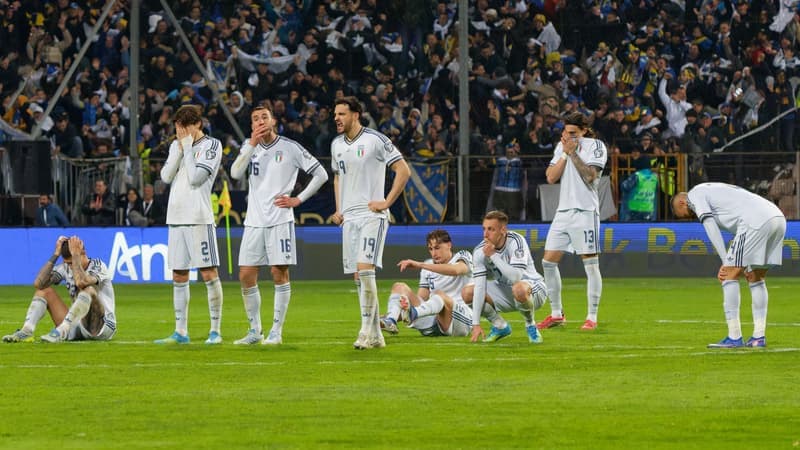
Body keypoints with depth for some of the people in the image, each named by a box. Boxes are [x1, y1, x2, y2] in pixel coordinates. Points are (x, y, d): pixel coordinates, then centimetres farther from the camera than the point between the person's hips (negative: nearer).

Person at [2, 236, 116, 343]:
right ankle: (26, 331, -21)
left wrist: (75, 255, -25)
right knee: (44, 290, 0)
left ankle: (61, 332, -39)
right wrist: (56, 254, -13)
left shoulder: (98, 266, -12)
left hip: (102, 327, -6)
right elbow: (38, 283, -12)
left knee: (88, 290, -33)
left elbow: (81, 282, -36)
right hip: (77, 326, 6)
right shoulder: (66, 268, 3)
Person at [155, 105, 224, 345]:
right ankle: (181, 332, 12)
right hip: (176, 217, 7)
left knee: (209, 273, -7)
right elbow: (166, 176, 5)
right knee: (179, 276, 7)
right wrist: (180, 147, -2)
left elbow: (195, 177, -13)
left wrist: (188, 147, -6)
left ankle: (215, 330, -5)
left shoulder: (211, 145, -4)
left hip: (199, 218, -7)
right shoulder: (177, 145, 16)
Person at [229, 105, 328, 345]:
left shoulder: (289, 147, 0)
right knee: (246, 276, 0)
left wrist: (298, 199, -3)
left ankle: (276, 331, 0)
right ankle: (255, 331, 10)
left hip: (280, 219, -4)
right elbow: (236, 173, -7)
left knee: (280, 273, -5)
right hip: (254, 222, 4)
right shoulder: (250, 147, 11)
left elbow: (321, 174, 3)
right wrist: (252, 144, -13)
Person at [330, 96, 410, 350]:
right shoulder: (337, 145, 13)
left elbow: (403, 170, -8)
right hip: (349, 217, 7)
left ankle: (367, 331, -16)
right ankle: (375, 336, 10)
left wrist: (387, 202, -12)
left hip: (371, 215, -7)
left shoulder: (375, 140, -9)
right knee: (358, 277, 5)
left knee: (365, 269, -19)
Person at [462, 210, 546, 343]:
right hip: (505, 292, 5)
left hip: (532, 288, -5)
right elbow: (479, 287, -18)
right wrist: (476, 324, -25)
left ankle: (530, 325, -10)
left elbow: (516, 277, -36)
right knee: (467, 293, -14)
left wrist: (494, 255, -36)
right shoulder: (480, 251, -13)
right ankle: (500, 326, 7)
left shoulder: (515, 241, -25)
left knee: (519, 289, -40)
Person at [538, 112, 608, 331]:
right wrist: (565, 153, -3)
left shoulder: (595, 146, -3)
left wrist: (573, 152, -15)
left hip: (585, 212, -6)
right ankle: (556, 314, 13)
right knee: (548, 261, 3)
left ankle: (592, 317, -2)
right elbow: (551, 177, 5)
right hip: (563, 212, 6)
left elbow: (590, 176, -16)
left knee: (591, 264, -6)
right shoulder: (562, 146, 13)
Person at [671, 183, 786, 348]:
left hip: (756, 222, -9)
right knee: (756, 279, 19)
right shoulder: (715, 190, 36)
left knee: (730, 276, -2)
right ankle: (759, 337, 18)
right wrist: (742, 265, 19)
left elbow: (710, 226, -3)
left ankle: (734, 337, -3)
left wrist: (726, 263, -3)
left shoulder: (696, 194, 11)